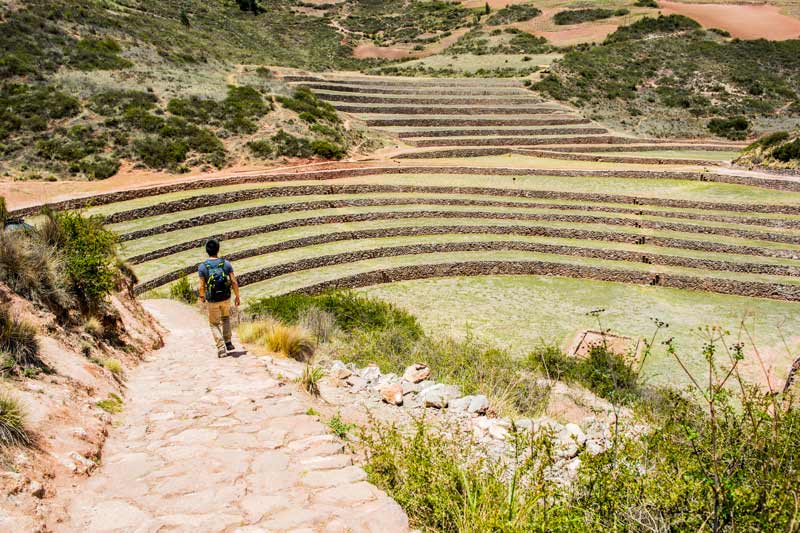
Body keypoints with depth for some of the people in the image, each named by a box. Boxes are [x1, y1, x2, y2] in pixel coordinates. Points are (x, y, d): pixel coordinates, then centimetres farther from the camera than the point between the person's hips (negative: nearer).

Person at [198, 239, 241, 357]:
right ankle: (228, 343, 23)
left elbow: (202, 286, -9)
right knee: (225, 318, 29)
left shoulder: (202, 267, -10)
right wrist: (237, 297, 4)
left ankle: (221, 348, 5)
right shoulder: (226, 263, -8)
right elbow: (234, 282, -8)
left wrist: (202, 296, 12)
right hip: (226, 298, 2)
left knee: (214, 324, 16)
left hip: (212, 300, -2)